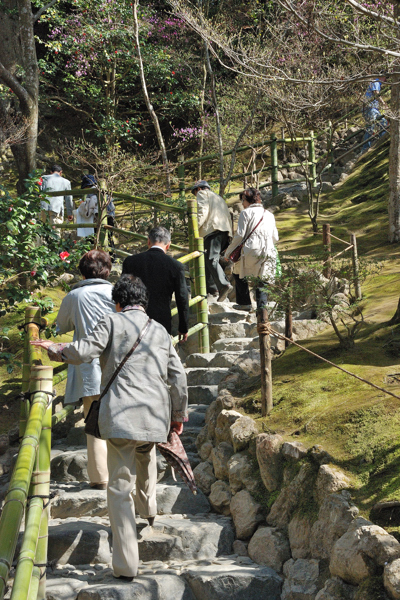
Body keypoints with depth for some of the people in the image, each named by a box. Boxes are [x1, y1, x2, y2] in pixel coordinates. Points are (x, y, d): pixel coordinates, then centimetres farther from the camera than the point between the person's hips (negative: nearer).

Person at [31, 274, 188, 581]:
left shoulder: (112, 322, 2)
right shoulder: (160, 331, 16)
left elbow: (84, 351, -10)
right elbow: (178, 377, 16)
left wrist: (53, 348, 8)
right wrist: (179, 414, 26)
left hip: (122, 417, -5)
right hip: (156, 417, 5)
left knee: (120, 487, -2)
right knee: (145, 452, 38)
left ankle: (126, 564, -5)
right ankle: (148, 508, 51)